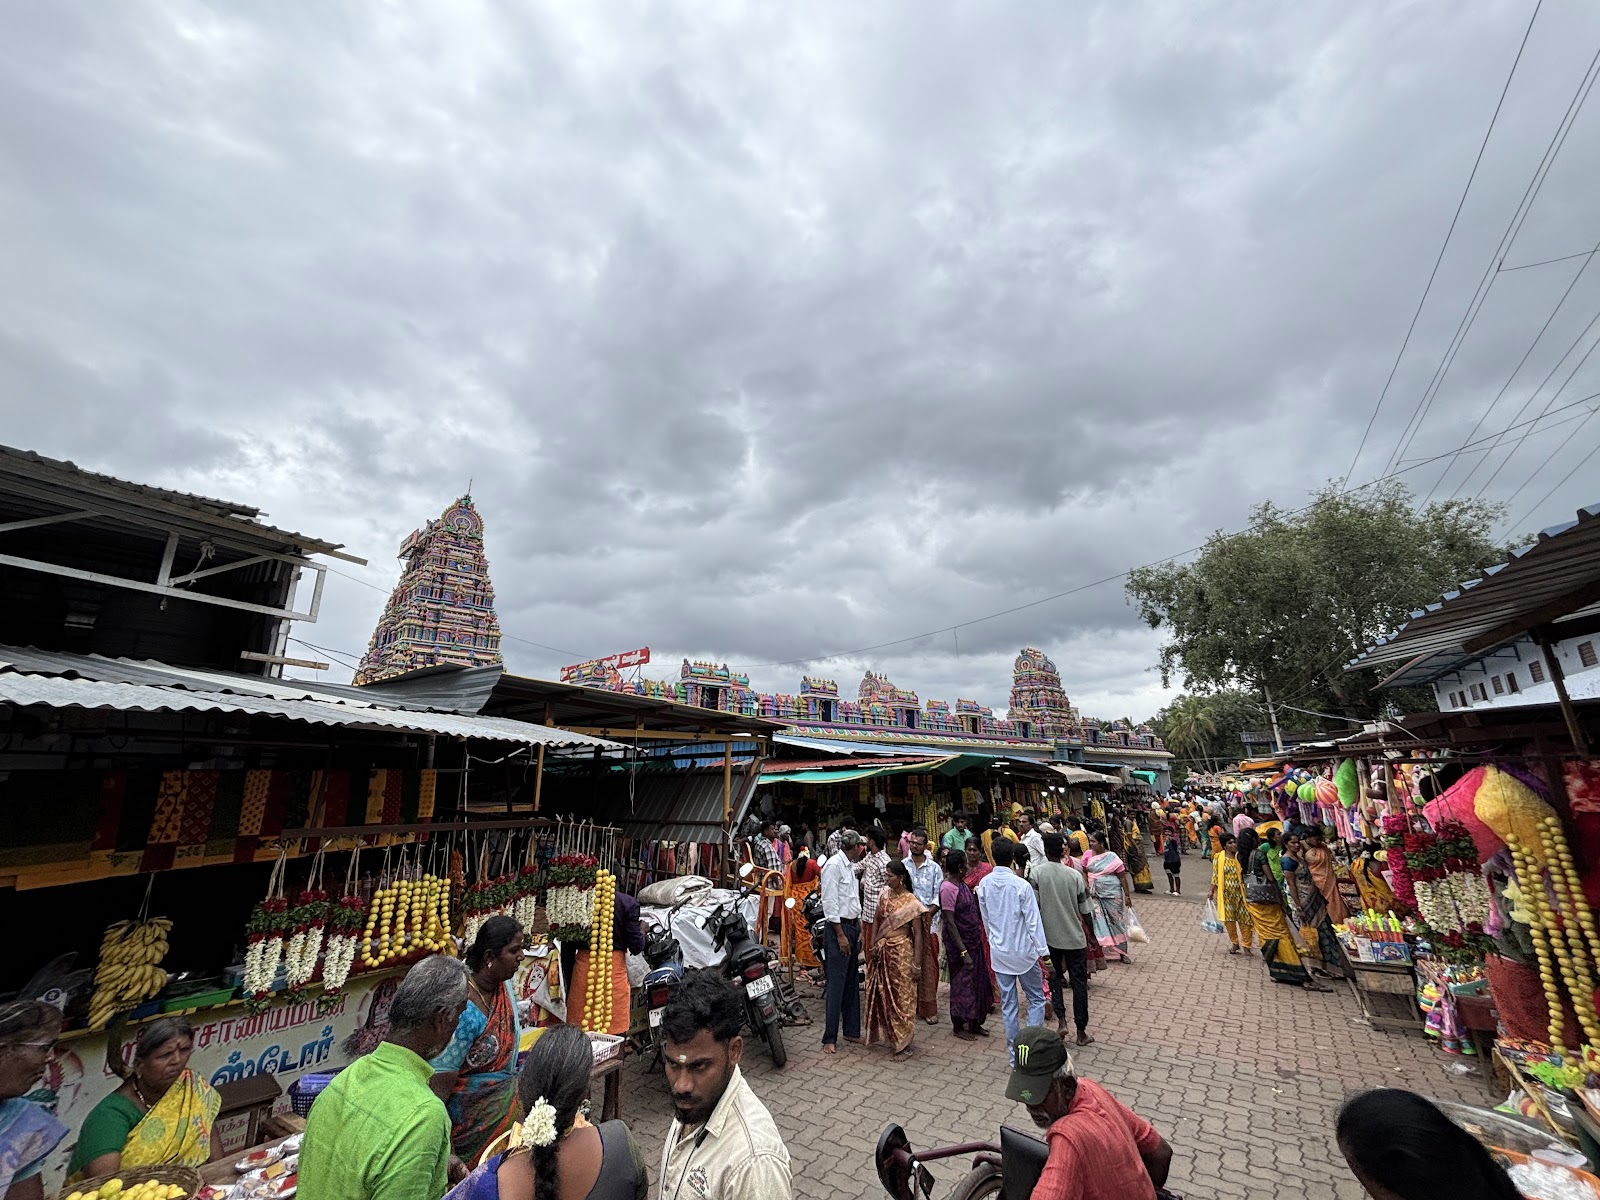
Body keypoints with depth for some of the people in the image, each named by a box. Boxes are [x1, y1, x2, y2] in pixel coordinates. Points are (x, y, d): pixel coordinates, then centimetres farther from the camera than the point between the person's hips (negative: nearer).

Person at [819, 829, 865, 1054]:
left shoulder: (851, 866, 12)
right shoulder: (833, 865, -15)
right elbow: (830, 903, -18)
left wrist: (859, 930, 14)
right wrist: (840, 935, -17)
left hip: (853, 926, 9)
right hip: (838, 927, -9)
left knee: (852, 983, 16)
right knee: (836, 985, -4)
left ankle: (852, 1031, 27)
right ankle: (829, 1038, 5)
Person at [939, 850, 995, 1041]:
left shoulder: (962, 885, 5)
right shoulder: (948, 888, -23)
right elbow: (949, 922, -23)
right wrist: (963, 951, -23)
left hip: (974, 941, 8)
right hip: (960, 945, -8)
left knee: (977, 981, 17)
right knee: (961, 984, 6)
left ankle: (974, 1023, 33)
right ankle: (959, 1027, 25)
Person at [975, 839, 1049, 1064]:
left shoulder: (984, 885, -5)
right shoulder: (1021, 886, -19)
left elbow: (985, 919, 5)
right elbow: (1033, 921, -15)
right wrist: (1042, 951, -7)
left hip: (999, 952, 4)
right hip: (1023, 951, -4)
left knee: (1008, 1003, 14)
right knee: (1036, 999, 14)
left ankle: (1014, 1052, 21)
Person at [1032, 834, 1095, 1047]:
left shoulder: (1036, 875, -11)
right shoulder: (1075, 875, -11)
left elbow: (1033, 907, -9)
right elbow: (1085, 910, -5)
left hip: (1049, 936, 0)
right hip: (1074, 937, 0)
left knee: (1055, 976, 20)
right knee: (1079, 982, 11)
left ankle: (1061, 1020, 9)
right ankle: (1082, 1032, 19)